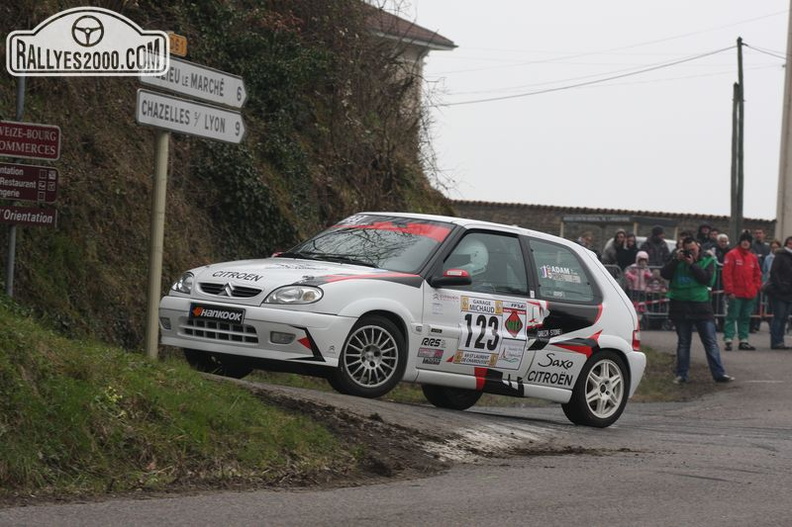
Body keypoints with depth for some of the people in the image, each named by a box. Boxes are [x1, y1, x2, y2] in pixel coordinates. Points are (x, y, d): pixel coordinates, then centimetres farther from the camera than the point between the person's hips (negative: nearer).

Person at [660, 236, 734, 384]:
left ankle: (719, 373, -2)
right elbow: (664, 274, -3)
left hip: (701, 306, -2)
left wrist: (692, 265, -16)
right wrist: (676, 260, -12)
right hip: (681, 306, 2)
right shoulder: (679, 260, 8)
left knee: (711, 342, -2)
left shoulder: (707, 260, 2)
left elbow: (707, 279, -13)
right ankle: (681, 375, 15)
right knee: (683, 343, 9)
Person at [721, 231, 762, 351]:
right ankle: (728, 340, -5)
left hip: (750, 294, 6)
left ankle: (743, 341, 16)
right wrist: (730, 291, -14)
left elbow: (757, 274, 19)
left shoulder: (753, 258, 13)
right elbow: (727, 273, -10)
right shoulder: (732, 255, -5)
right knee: (732, 317, -4)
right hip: (735, 294, -6)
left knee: (745, 318, 11)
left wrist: (756, 288, 6)